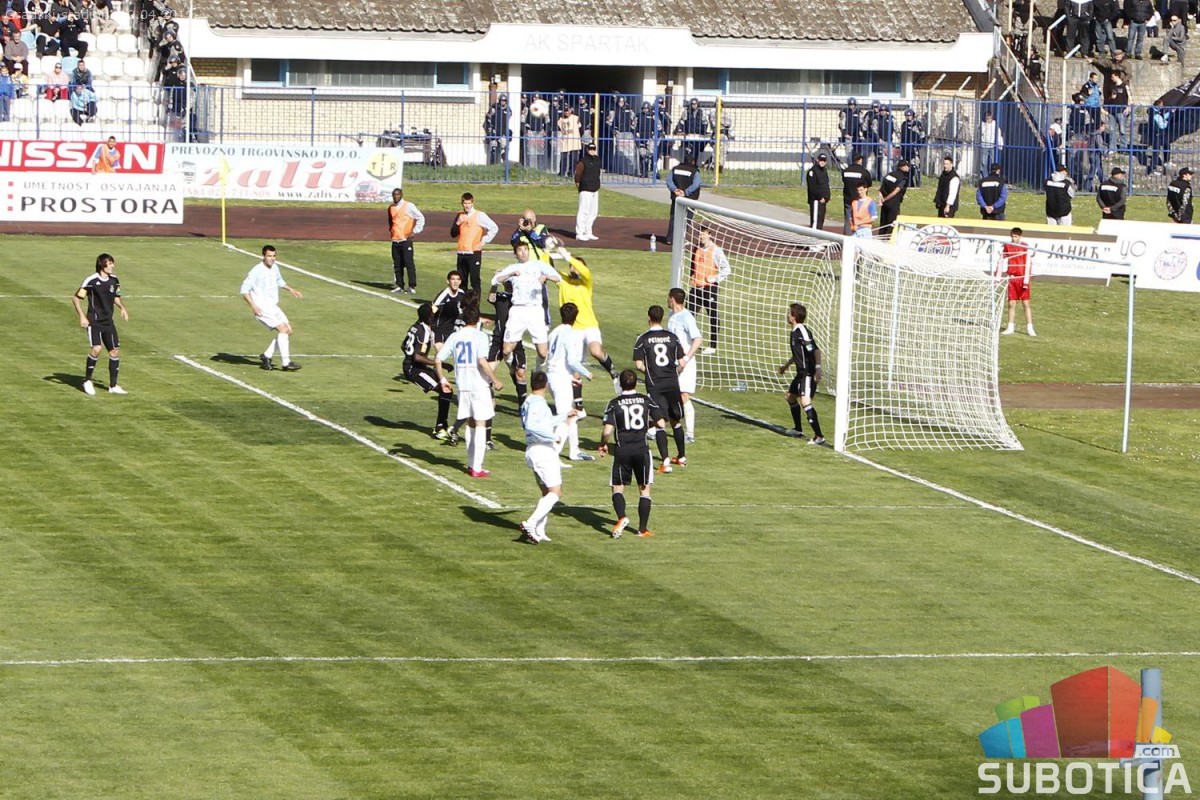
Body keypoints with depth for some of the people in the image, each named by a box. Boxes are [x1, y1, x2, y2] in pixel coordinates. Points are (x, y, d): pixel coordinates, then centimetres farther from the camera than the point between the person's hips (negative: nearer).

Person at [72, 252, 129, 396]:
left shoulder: (114, 280, 5)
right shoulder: (91, 281, -13)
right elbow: (76, 298, -8)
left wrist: (122, 308, 2)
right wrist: (82, 316, -15)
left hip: (108, 322, 6)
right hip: (94, 321, -6)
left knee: (115, 351, 3)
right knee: (96, 349, -21)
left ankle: (113, 386, 15)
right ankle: (87, 381, -2)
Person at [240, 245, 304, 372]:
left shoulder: (274, 268, 8)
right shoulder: (256, 271, -16)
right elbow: (244, 290, -18)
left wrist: (291, 290, 23)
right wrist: (253, 306, -27)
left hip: (273, 307, 8)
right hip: (262, 309, -8)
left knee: (288, 331, 2)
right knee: (283, 329, -18)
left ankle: (267, 356, 13)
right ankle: (285, 363, -16)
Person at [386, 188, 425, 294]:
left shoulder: (408, 206, -5)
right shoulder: (391, 208, 14)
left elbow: (421, 218, -5)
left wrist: (414, 231, -10)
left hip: (406, 240, -6)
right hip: (395, 240, 6)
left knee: (409, 263, -8)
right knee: (397, 264, 9)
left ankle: (412, 287, -8)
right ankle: (399, 285, 17)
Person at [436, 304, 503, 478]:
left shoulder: (454, 337, 6)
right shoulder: (479, 336, -10)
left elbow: (437, 360, 5)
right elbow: (482, 361, -21)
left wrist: (442, 379, 18)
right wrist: (495, 380, -13)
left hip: (462, 386, 5)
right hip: (479, 385, -5)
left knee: (470, 425, 18)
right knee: (480, 425, 0)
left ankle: (471, 464, 22)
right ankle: (477, 468, -3)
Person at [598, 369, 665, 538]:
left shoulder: (614, 403, -4)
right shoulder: (646, 401, 2)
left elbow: (607, 430, -11)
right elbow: (660, 424, 2)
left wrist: (603, 444, 8)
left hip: (622, 450, -1)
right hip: (642, 449, 1)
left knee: (618, 488, 9)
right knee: (644, 489, 10)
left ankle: (621, 518, -17)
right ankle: (643, 529, 9)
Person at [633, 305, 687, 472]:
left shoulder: (643, 339, -4)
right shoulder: (672, 337, 2)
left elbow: (639, 364, -8)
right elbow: (681, 363, 2)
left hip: (654, 385, -3)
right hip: (672, 384, 3)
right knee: (676, 421, 18)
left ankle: (666, 462, -16)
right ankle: (682, 457, 31)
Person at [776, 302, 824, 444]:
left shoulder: (802, 331, -18)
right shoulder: (795, 331, 14)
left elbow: (815, 350, -26)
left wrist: (818, 368, -35)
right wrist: (786, 365, 42)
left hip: (808, 373, -11)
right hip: (801, 373, 11)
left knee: (805, 401, -24)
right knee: (790, 395, 27)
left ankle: (819, 436, -26)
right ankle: (798, 430, 41)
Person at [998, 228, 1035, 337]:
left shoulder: (1025, 247, -6)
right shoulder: (1007, 246, 4)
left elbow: (1027, 264, -9)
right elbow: (1001, 260, 10)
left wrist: (1026, 280, -15)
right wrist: (998, 277, 6)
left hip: (1022, 277, -3)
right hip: (1012, 278, 3)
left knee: (1026, 303, -3)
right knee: (1011, 304, 3)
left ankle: (1029, 328, 0)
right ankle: (1010, 328, 9)